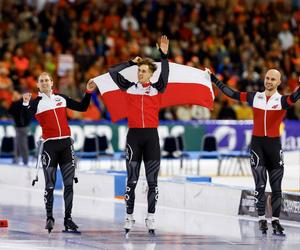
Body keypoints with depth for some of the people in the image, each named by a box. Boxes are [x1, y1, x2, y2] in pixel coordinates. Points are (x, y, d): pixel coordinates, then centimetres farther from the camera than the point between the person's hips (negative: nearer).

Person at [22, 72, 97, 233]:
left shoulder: (61, 98, 13)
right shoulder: (36, 103, 2)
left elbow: (82, 108, 20)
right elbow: (25, 119, -13)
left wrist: (88, 93, 10)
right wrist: (25, 104, -28)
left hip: (66, 143, 3)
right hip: (49, 145, -3)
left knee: (69, 183, 2)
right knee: (50, 185, -3)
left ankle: (68, 218, 7)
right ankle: (49, 218, 8)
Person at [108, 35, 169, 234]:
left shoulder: (157, 89, 4)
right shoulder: (130, 88, 6)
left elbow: (165, 76, -14)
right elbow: (112, 72, 3)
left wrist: (164, 56, -23)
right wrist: (131, 62, 6)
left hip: (151, 136, 0)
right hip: (134, 135, 0)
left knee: (152, 180, 2)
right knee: (132, 180, 2)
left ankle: (151, 218, 7)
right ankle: (129, 217, 9)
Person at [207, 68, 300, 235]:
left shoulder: (282, 100, -2)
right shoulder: (254, 97, 6)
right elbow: (231, 93, 12)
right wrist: (213, 78, 15)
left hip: (274, 144, -1)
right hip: (257, 143, 1)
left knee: (276, 186, 5)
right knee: (260, 184, -4)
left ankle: (275, 220, 12)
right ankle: (261, 219, 0)